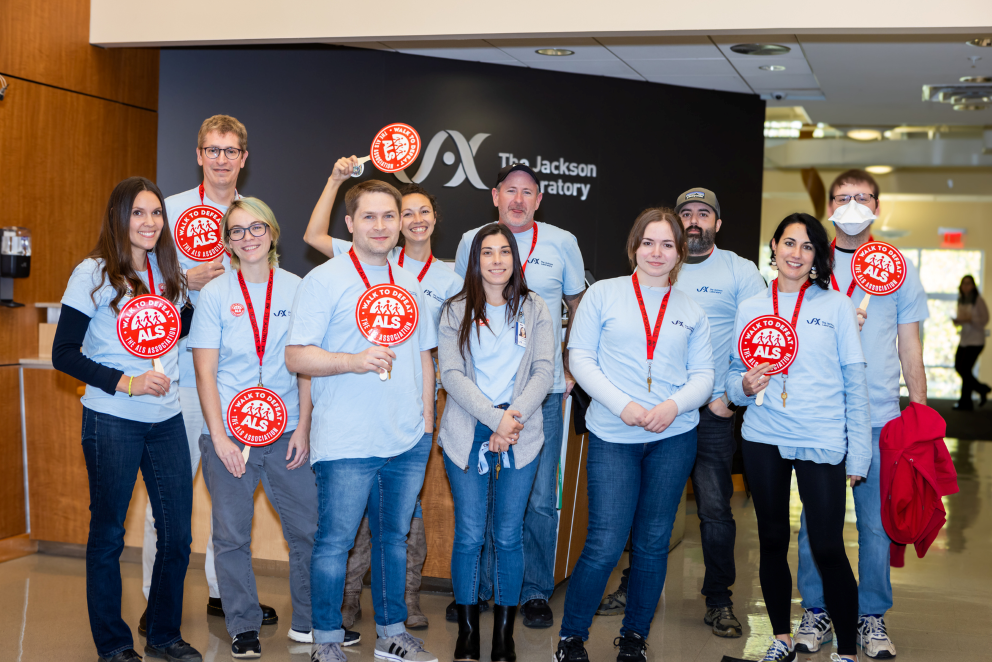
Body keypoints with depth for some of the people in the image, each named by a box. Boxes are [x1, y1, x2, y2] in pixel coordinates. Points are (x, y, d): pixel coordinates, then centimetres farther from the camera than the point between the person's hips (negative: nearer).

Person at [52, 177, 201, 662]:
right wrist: (125, 382, -17)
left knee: (178, 531, 7)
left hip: (167, 419, 5)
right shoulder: (93, 273, -7)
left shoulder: (166, 272, 9)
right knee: (108, 534, 6)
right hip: (112, 421, -5)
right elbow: (64, 354, -9)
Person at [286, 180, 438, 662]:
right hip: (346, 443, -5)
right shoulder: (324, 280, -5)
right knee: (335, 541, 1)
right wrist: (355, 361, -23)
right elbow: (296, 356, -10)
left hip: (409, 441, 6)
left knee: (394, 537, 14)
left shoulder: (409, 284, 14)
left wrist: (427, 420, 13)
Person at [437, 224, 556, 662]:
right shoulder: (456, 311, 5)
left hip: (521, 437, 1)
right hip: (467, 434, -1)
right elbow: (451, 374, -4)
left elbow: (544, 371, 2)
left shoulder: (534, 309, 8)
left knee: (509, 536, 3)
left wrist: (514, 416, -13)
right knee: (469, 535, 0)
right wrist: (495, 418, -14)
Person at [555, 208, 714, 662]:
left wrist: (674, 405, -12)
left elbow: (703, 376, 8)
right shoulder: (604, 293, 3)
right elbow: (581, 358, -1)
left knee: (653, 541, 9)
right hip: (613, 437, -3)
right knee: (605, 544, -6)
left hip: (674, 437, 3)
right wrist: (623, 406, -13)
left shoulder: (691, 310, 11)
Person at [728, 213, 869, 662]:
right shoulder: (750, 308, 8)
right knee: (772, 541, 11)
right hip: (763, 439, 3)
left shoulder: (836, 305, 3)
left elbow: (855, 382, 2)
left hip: (822, 443, -2)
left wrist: (858, 454, -2)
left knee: (828, 549, -6)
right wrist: (745, 385, -11)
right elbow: (733, 377, 13)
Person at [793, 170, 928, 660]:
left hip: (879, 416, 0)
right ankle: (817, 612, 17)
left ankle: (872, 616, 17)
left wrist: (920, 412, 6)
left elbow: (909, 347, 10)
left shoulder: (898, 267, 9)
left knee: (876, 520, 2)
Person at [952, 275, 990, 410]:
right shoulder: (961, 301, 9)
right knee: (958, 367, 6)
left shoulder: (978, 300, -11)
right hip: (964, 340, 7)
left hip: (976, 340, -7)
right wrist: (957, 321, -5)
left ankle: (965, 402, 3)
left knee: (965, 368, -8)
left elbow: (985, 319, -11)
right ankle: (982, 389, 25)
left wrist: (970, 319, -25)